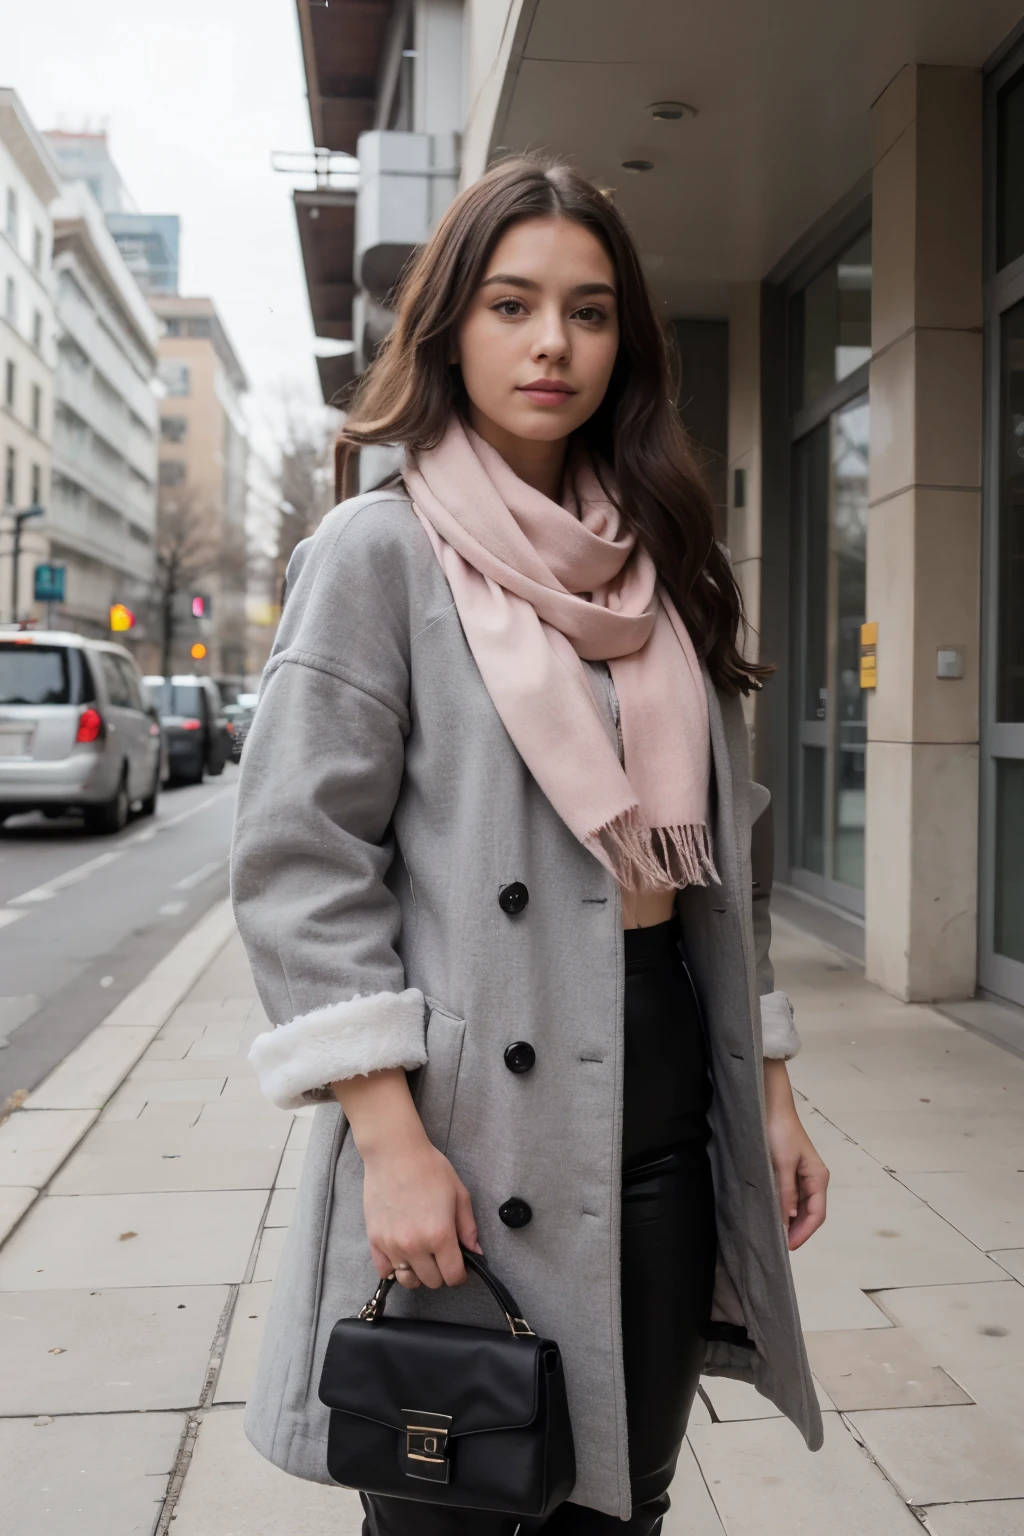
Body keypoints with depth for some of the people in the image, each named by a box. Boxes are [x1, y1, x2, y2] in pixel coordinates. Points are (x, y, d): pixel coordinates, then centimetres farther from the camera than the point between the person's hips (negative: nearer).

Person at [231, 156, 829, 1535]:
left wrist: (771, 1092, 10)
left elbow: (723, 847, 14)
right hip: (477, 1125, -5)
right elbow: (301, 857, -12)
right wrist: (392, 1139, -18)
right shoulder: (377, 553, -5)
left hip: (666, 1104, 5)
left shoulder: (663, 569, 11)